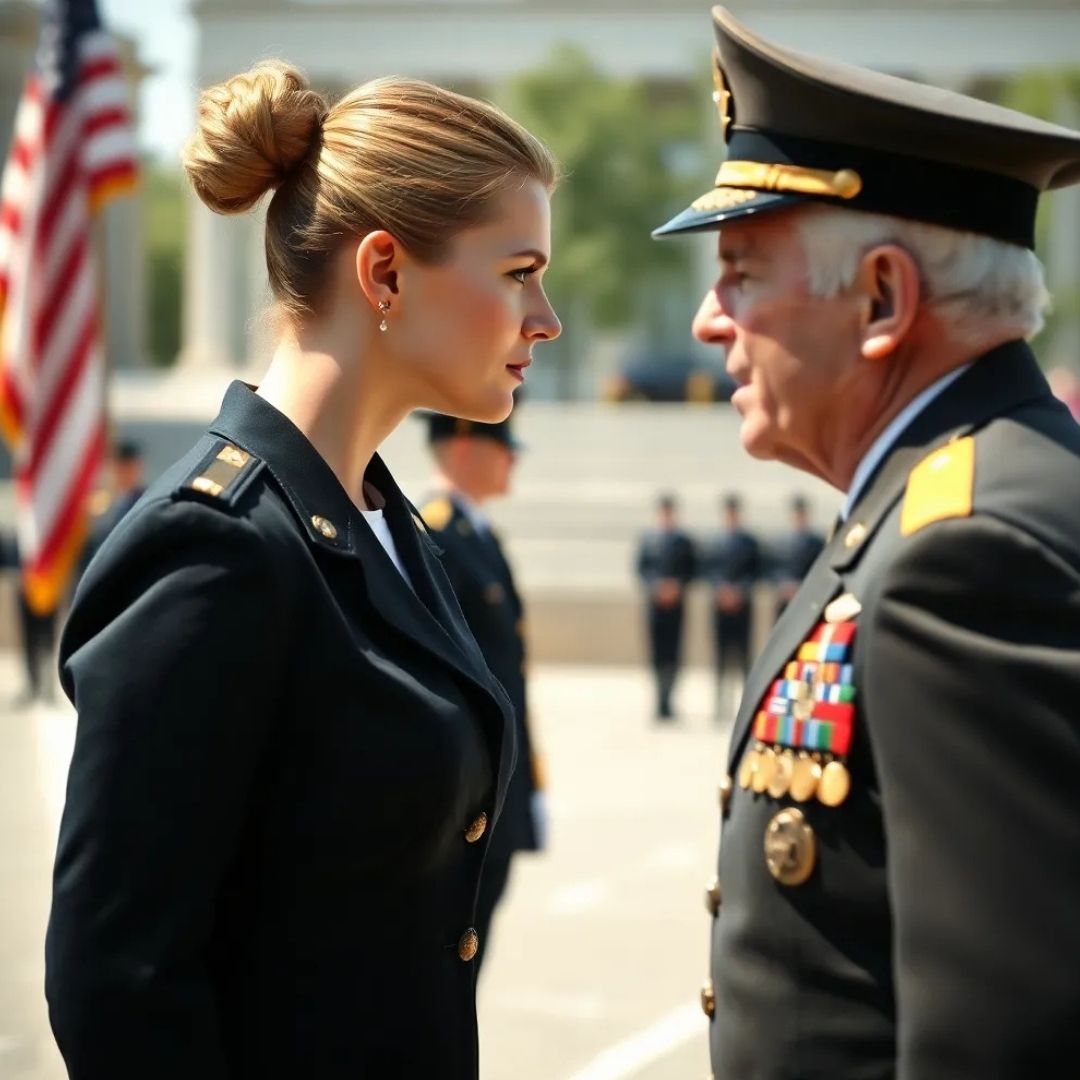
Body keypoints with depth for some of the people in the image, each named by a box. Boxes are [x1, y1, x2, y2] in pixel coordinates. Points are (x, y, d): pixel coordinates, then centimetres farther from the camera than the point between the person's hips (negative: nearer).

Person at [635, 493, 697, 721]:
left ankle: (664, 703, -3)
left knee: (673, 652, -6)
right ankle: (663, 702, 9)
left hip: (676, 602, -1)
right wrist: (656, 587, -10)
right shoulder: (647, 540, 7)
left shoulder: (684, 541, 5)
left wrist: (677, 586, -10)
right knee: (657, 652, 0)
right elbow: (641, 569, 5)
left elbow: (692, 570, 6)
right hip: (654, 601, 1)